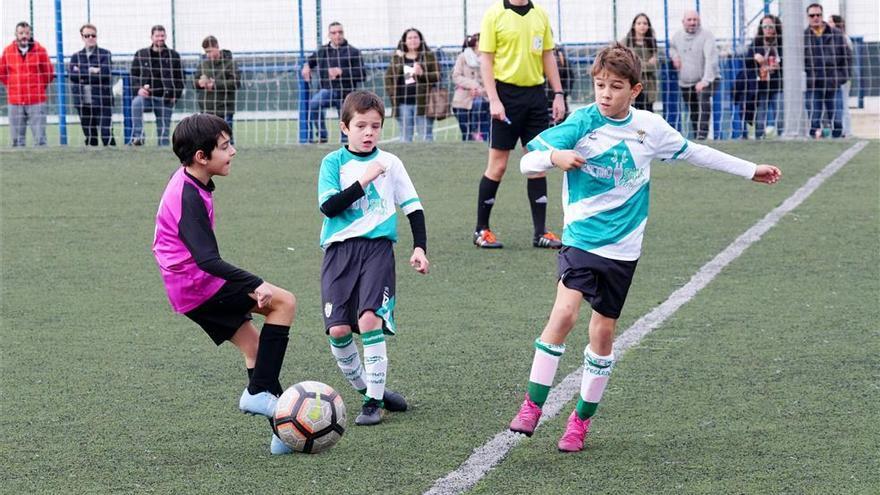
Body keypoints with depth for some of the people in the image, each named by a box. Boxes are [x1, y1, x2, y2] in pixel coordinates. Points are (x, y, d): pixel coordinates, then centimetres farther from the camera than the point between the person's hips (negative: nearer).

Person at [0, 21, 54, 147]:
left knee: (40, 137, -5)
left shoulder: (40, 50, 1)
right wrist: (12, 86, 11)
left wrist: (39, 87, 10)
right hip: (15, 103, 2)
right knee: (17, 140, 2)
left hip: (36, 101, -2)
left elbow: (49, 73, 9)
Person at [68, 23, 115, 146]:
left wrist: (82, 74, -6)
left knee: (106, 134, -11)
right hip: (83, 103, 3)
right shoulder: (76, 57, 14)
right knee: (89, 136, 8)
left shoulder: (105, 54, 6)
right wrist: (91, 71, -9)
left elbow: (105, 73, -11)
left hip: (102, 101, -3)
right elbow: (73, 76, -3)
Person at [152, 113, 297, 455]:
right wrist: (256, 284, -36)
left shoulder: (187, 183, 10)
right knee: (284, 302, -10)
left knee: (254, 344, 13)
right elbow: (206, 258, -31)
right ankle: (258, 392, -10)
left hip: (192, 290, 10)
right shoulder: (190, 197, -22)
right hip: (199, 285, -10)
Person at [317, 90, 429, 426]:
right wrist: (363, 180, -14)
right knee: (338, 329, -10)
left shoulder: (390, 163, 10)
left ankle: (373, 401, -10)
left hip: (377, 247, 0)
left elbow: (413, 207, 15)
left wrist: (420, 247, 6)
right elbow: (329, 206, -7)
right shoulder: (333, 162, 6)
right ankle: (366, 388, 12)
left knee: (369, 318, -19)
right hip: (340, 249, 1)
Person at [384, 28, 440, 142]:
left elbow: (437, 76, 0)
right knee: (405, 137, 7)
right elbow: (388, 77, 14)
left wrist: (422, 74, -16)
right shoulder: (397, 58, 11)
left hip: (422, 102, -3)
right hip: (403, 104, 3)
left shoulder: (429, 56, 4)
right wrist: (392, 94, 0)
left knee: (425, 135, -2)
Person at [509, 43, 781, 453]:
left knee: (604, 331, 7)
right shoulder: (582, 122, -9)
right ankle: (532, 404, -12)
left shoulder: (650, 127, 0)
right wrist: (553, 157, -36)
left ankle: (582, 418, 22)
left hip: (623, 247, 3)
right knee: (564, 313, -22)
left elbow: (693, 152, 17)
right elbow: (527, 163, -13)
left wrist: (750, 170, 22)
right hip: (581, 237, -3)